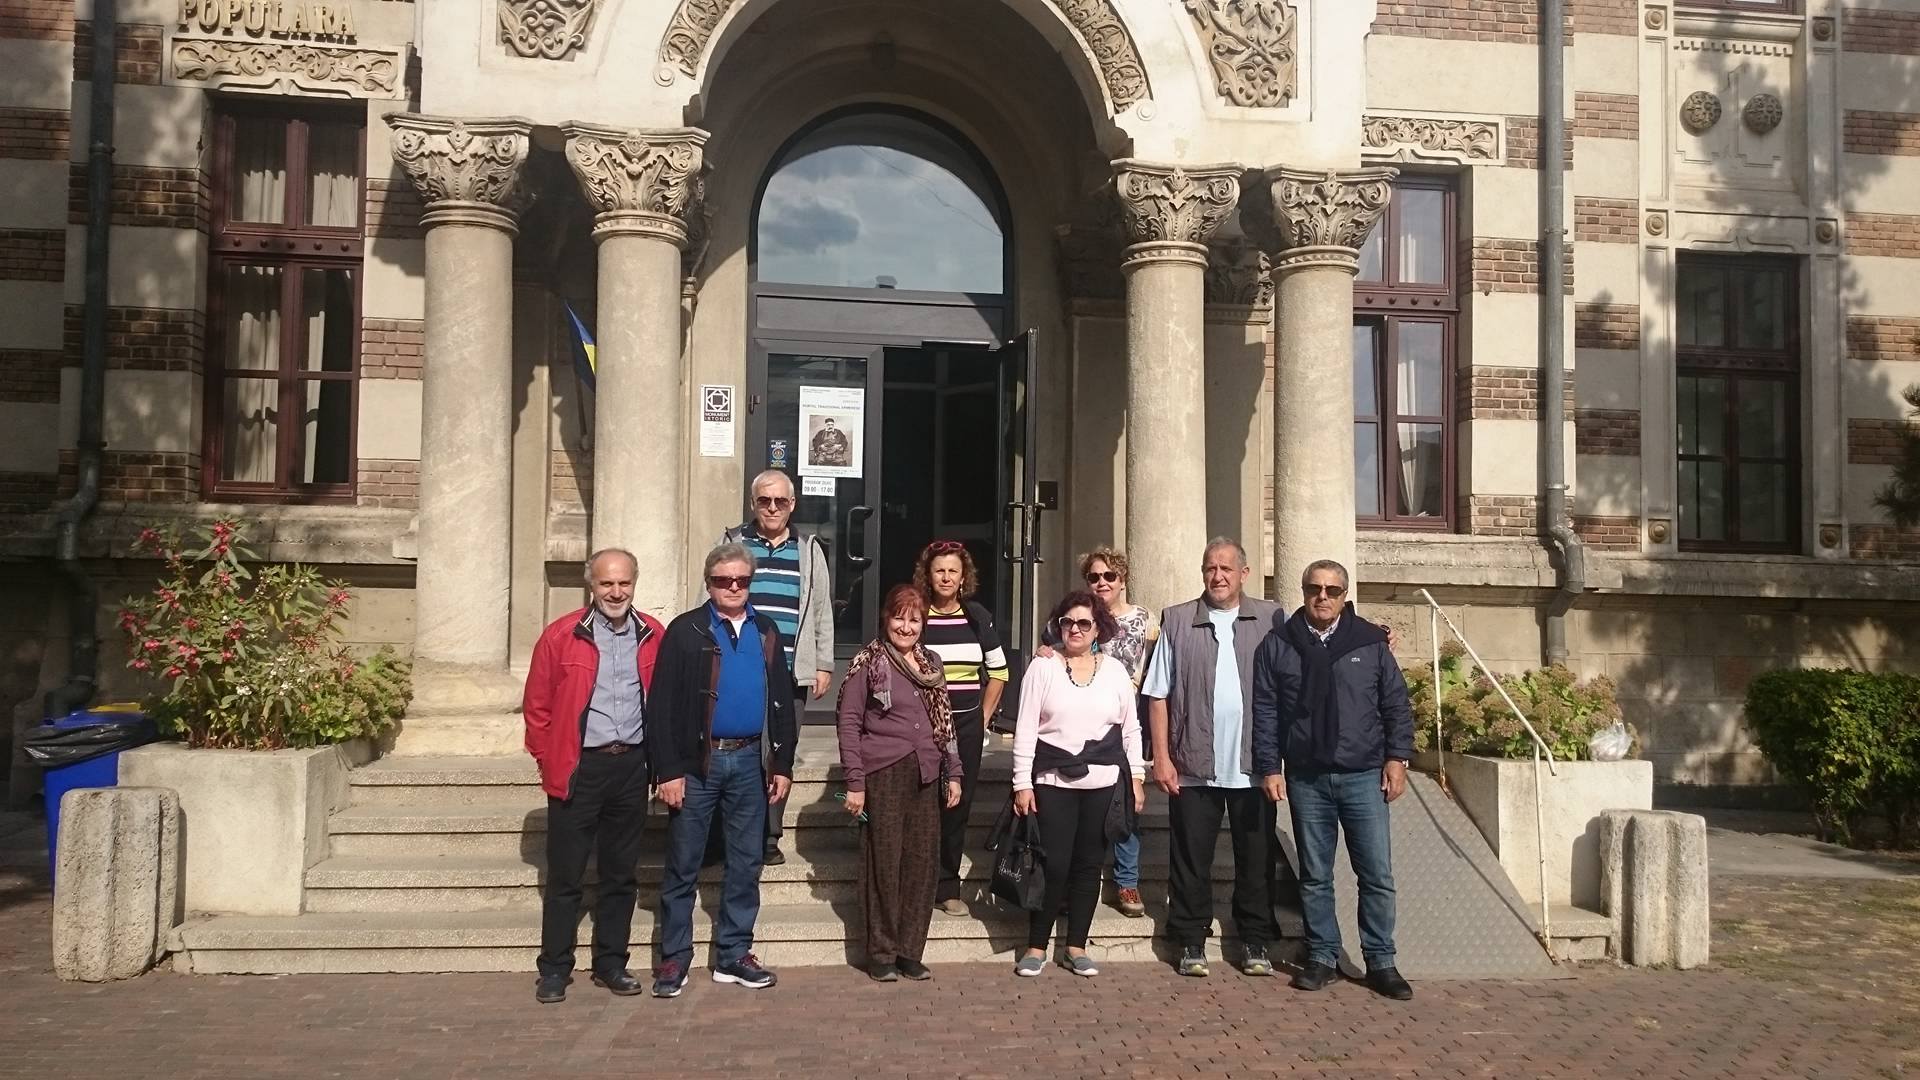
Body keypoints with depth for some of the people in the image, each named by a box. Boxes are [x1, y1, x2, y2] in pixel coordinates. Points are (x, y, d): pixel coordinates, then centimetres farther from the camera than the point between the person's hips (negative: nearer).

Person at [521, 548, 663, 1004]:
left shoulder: (653, 637, 3)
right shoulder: (560, 636, -5)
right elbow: (536, 707, 0)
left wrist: (658, 758, 7)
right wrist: (550, 763, -1)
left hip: (632, 766, 3)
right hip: (578, 769, -3)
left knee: (621, 873, 12)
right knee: (565, 875, 3)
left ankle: (611, 963, 24)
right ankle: (554, 969, 14)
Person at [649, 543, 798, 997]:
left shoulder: (765, 632, 10)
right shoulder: (686, 631, -4)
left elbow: (781, 700, 12)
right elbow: (664, 705, -9)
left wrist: (782, 764, 7)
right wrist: (668, 770, -13)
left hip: (749, 761, 4)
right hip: (697, 761, -4)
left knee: (746, 863, 10)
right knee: (683, 864, 4)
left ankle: (733, 954, 21)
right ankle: (674, 957, 15)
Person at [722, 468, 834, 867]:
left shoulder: (809, 550, 12)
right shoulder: (733, 543, 7)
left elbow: (822, 612, 14)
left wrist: (823, 665, 9)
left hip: (791, 673, 2)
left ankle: (769, 838, 14)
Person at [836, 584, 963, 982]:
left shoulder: (931, 664, 14)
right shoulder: (868, 664, -2)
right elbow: (849, 723, -5)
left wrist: (953, 773, 12)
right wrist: (855, 782, -10)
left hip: (925, 777, 5)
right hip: (883, 776, -5)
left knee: (923, 864, 4)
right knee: (884, 864, -1)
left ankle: (910, 951, 15)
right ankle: (882, 953, 10)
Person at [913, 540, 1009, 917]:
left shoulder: (977, 617, 6)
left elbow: (998, 671, 15)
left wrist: (984, 716, 9)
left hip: (966, 727, 3)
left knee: (958, 807, 6)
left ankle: (947, 887, 18)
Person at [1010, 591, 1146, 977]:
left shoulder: (1115, 671, 7)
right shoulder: (1042, 668, 0)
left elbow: (1131, 729, 12)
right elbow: (1025, 729, -1)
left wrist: (1136, 777, 7)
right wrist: (1022, 783, -6)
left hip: (1104, 783, 2)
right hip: (1053, 782, -2)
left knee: (1089, 865, 7)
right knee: (1053, 865, -3)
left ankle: (1076, 948, 18)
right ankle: (1036, 947, 11)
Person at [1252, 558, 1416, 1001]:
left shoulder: (1371, 642, 3)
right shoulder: (1278, 645, 3)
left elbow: (1396, 704, 7)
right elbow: (1265, 711, 2)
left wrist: (1397, 757, 0)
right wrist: (1270, 767, -2)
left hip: (1363, 775, 0)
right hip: (1306, 778, 0)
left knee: (1377, 875, 0)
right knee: (1315, 876, 8)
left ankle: (1381, 962, 12)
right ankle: (1322, 957, 19)